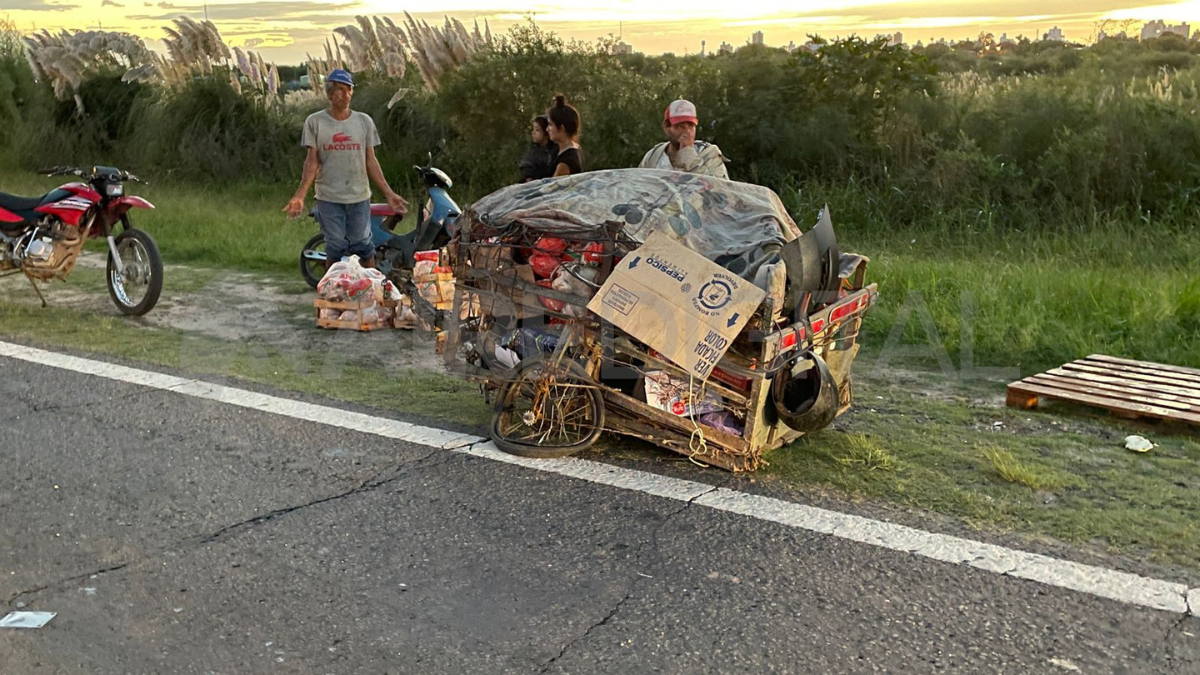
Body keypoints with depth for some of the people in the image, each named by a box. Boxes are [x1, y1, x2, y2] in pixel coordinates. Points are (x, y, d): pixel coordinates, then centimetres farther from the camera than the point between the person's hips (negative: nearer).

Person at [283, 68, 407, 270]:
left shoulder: (364, 121, 5)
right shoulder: (315, 122, 0)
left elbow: (371, 161, 7)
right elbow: (312, 162, -1)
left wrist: (388, 193, 1)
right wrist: (300, 195, -12)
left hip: (359, 196, 1)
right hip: (329, 198, -1)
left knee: (363, 247, 5)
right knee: (335, 248, 4)